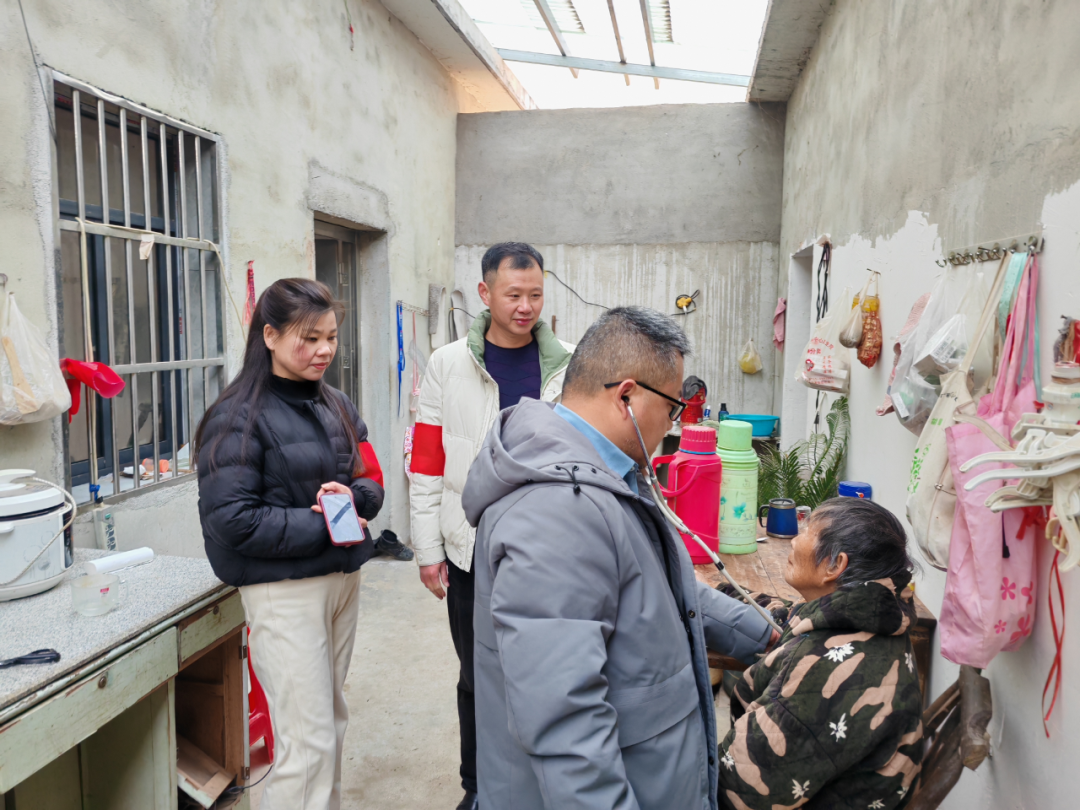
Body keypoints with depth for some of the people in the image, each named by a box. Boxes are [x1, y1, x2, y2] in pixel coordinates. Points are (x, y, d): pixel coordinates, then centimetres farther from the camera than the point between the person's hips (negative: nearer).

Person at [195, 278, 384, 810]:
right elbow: (231, 519, -16)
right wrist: (320, 527, -18)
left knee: (330, 720, 19)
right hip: (283, 589, -7)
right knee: (308, 741, -3)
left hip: (342, 577, 7)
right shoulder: (239, 416, -11)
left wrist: (353, 497, -12)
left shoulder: (336, 407, 9)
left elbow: (371, 482, 11)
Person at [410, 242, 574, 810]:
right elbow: (426, 465, -1)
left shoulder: (569, 365, 0)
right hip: (473, 551, 0)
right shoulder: (448, 365, -3)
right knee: (478, 676, 15)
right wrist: (429, 550, -3)